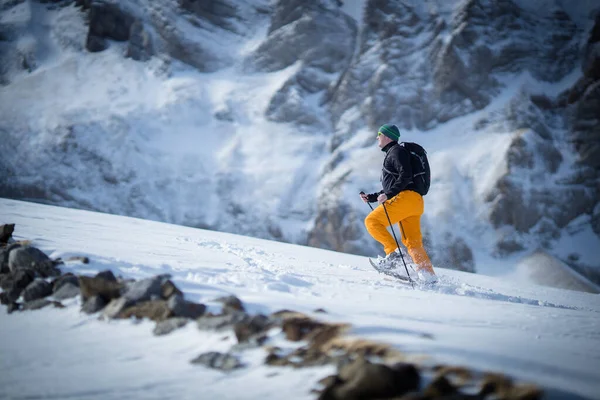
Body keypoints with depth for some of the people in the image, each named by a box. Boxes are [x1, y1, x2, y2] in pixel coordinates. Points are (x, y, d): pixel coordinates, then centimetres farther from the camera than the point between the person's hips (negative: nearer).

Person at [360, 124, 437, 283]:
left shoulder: (397, 151, 0)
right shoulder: (391, 155, 31)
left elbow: (405, 176, -15)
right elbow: (390, 188, 33)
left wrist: (388, 195, -19)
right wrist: (371, 198, 26)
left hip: (406, 197, -10)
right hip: (414, 202, 10)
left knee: (372, 221, -8)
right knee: (413, 242, 5)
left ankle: (392, 252, -16)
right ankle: (429, 276, -2)